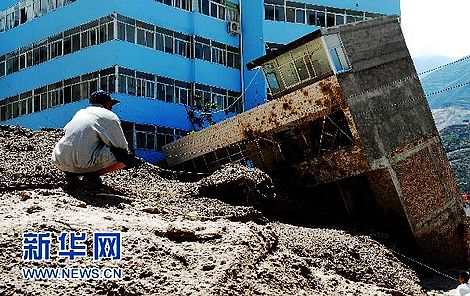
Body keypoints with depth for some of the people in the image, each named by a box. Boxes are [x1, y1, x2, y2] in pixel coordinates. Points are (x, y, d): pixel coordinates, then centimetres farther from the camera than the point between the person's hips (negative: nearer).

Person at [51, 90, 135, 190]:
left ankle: (71, 175, 12)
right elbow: (122, 146, 7)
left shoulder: (79, 113, 25)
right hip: (85, 162, -6)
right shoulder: (110, 116, 7)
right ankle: (92, 175, -5)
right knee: (128, 158, 3)